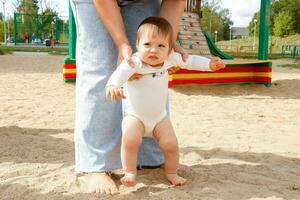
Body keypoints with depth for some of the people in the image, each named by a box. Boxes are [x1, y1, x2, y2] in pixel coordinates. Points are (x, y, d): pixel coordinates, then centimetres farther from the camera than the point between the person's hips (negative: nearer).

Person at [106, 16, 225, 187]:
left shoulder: (169, 59, -11)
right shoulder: (135, 62, -27)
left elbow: (189, 61, 7)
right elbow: (121, 71, -48)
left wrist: (210, 64, 6)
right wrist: (113, 85, -69)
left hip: (160, 116, 4)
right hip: (135, 116, -3)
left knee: (171, 144, -4)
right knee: (130, 140, -26)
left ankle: (172, 173, 22)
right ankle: (130, 172, -3)